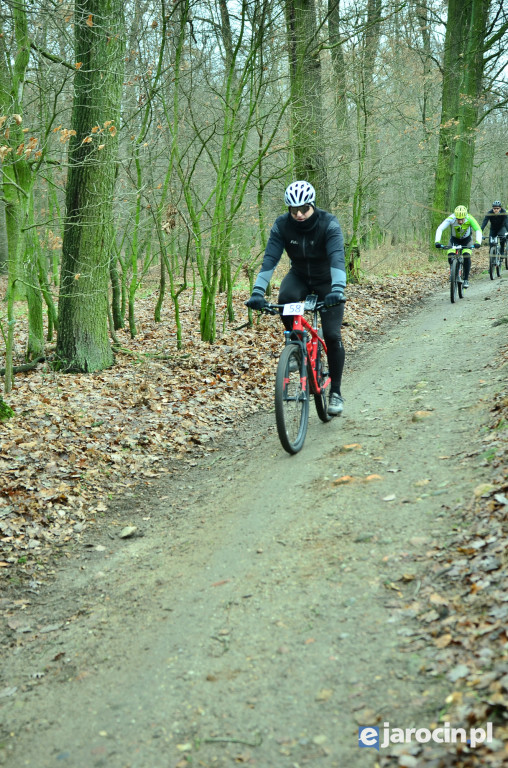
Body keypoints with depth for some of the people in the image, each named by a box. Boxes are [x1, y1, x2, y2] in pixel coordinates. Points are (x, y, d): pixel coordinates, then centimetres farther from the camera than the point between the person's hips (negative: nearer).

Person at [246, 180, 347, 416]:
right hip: (299, 276, 2)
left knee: (331, 335, -12)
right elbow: (269, 260, -25)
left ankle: (335, 392, 1)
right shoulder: (281, 225, -19)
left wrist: (338, 289, -55)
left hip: (327, 280, -2)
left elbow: (337, 258, -39)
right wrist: (258, 291, -38)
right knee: (285, 298, -35)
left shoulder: (328, 224, -26)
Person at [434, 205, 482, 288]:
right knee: (450, 257, -21)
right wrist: (437, 241, -55)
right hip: (454, 239, 1)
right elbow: (440, 229, -39)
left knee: (466, 256, -24)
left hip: (466, 239, -1)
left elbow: (478, 230, -35)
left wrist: (478, 242, -53)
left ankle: (466, 280, -12)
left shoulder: (469, 219, -32)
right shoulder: (451, 219, -33)